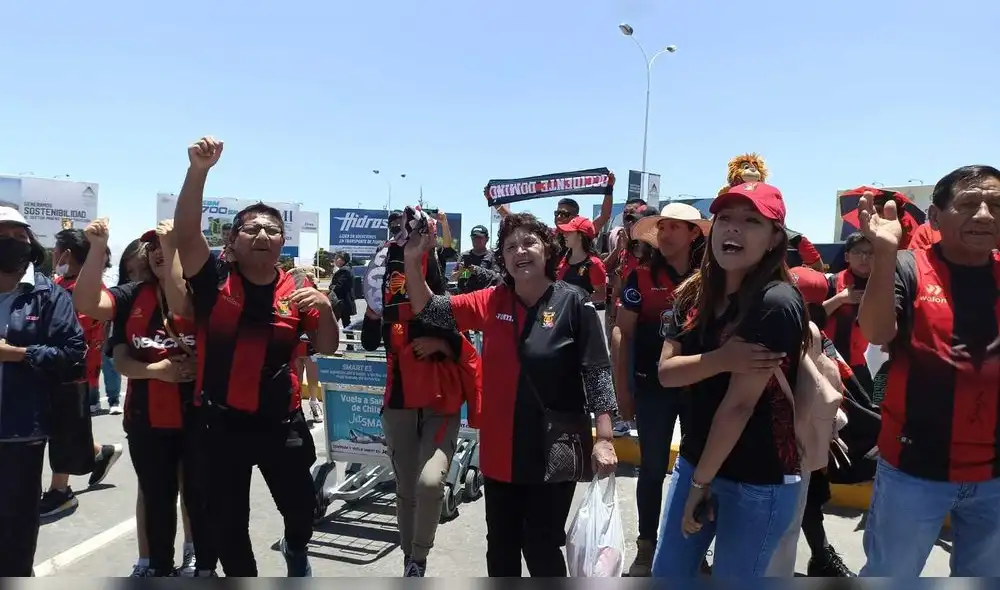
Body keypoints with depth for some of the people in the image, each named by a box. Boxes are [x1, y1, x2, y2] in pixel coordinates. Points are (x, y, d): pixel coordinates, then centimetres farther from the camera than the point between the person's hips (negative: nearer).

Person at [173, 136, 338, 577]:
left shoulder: (295, 291, -1)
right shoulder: (214, 278, -5)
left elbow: (328, 348, 1)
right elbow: (185, 233, -20)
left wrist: (325, 308, -19)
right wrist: (199, 170, -33)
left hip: (281, 421, 1)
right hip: (221, 420, -1)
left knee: (301, 507, 13)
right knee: (227, 523, 11)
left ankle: (295, 549, 49)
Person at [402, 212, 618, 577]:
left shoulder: (574, 304, -10)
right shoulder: (490, 302, 1)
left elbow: (597, 373, -9)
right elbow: (427, 309, 3)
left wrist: (604, 439, -15)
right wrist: (412, 260, -12)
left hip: (553, 450, -4)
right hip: (501, 449, 4)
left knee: (540, 547, 6)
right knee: (500, 545, 18)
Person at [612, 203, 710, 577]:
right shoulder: (641, 278, -6)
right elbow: (622, 335, -3)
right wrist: (622, 389, -5)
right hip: (653, 386, -1)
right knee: (653, 469, 9)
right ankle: (646, 547, 25)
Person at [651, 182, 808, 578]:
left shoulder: (776, 304, -21)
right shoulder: (695, 293, 1)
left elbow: (739, 404, -20)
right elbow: (665, 371, -5)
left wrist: (700, 482, -13)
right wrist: (722, 359, -23)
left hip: (758, 480, -6)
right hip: (694, 460, 6)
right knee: (666, 573, 16)